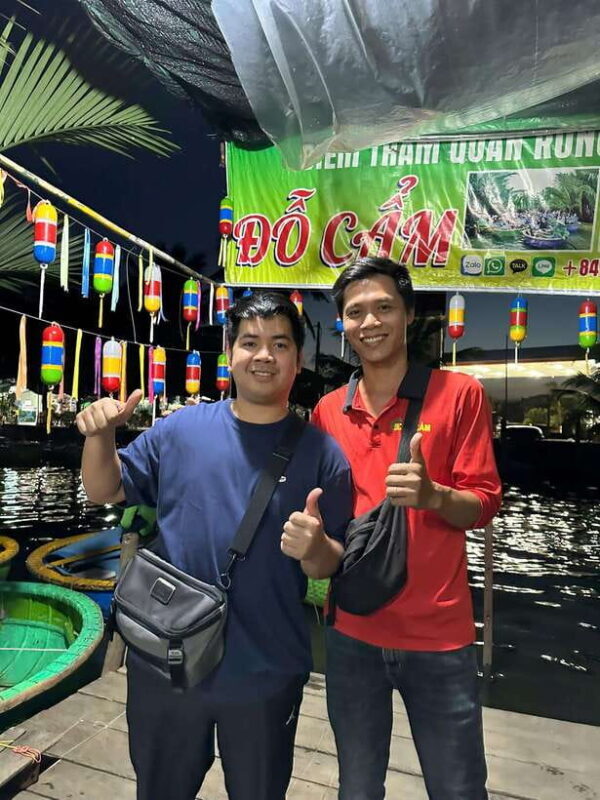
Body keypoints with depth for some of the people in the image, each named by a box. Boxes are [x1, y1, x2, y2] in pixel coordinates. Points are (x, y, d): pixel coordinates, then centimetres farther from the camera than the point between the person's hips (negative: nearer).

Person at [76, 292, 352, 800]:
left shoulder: (321, 452, -9)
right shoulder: (181, 428, -5)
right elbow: (104, 491, 4)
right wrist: (100, 435, -15)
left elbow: (330, 565, -6)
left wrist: (314, 548, -28)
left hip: (266, 675, -1)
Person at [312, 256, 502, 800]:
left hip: (438, 634, -2)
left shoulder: (459, 393, -7)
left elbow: (483, 505, -8)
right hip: (351, 632, 3)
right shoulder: (327, 411, 3)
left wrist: (432, 495, -26)